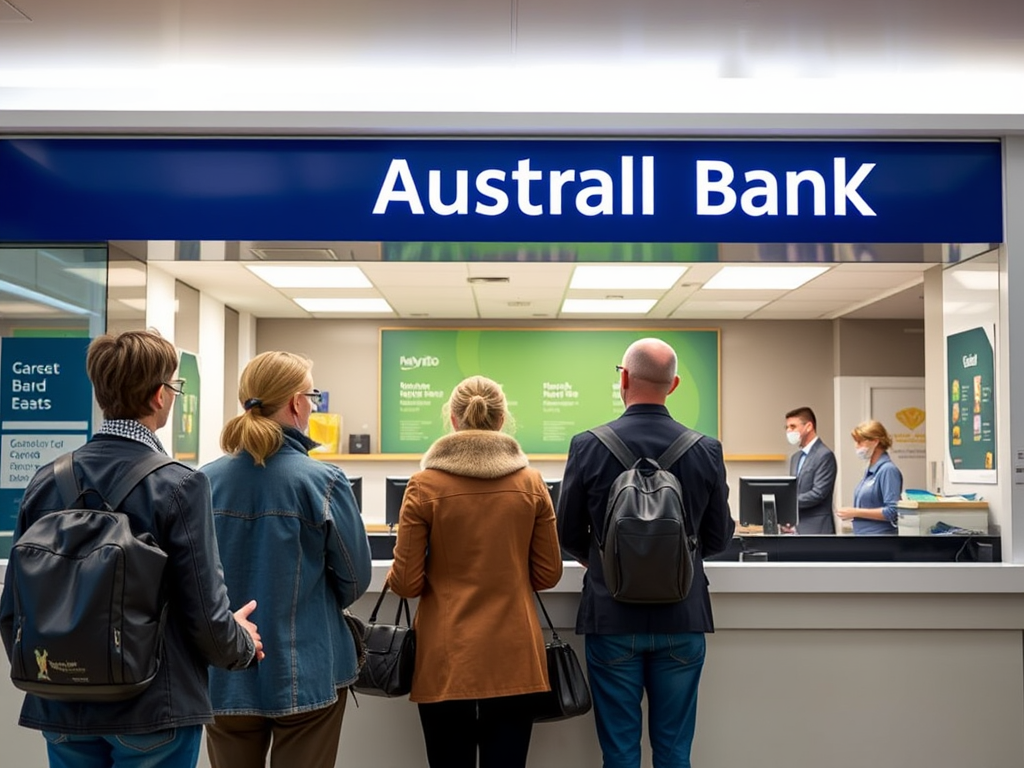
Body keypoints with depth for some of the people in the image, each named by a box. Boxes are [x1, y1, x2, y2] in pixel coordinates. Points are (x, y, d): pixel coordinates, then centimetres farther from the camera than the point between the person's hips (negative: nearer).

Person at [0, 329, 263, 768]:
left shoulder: (46, 482, -4)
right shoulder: (180, 487, -18)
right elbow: (204, 614, -17)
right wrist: (244, 645, 5)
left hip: (63, 709, 4)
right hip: (153, 711, -4)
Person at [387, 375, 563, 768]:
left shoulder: (425, 485, -7)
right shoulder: (530, 482, -1)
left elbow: (407, 583, -6)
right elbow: (548, 574, 4)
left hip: (447, 660, -1)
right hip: (514, 658, 2)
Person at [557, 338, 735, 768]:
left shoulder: (588, 446, -10)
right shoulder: (706, 450, -6)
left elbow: (568, 536, -1)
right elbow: (718, 539, 3)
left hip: (612, 619, -1)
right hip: (682, 619, 2)